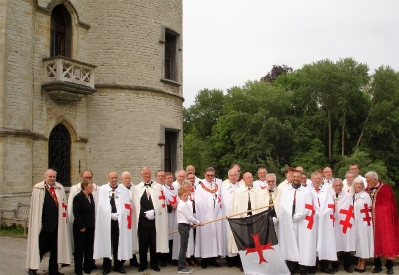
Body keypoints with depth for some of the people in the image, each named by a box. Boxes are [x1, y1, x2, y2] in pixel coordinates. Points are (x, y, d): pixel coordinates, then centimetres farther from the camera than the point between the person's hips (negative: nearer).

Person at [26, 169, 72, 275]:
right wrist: (38, 223, -9)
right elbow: (35, 206, -6)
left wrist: (63, 220, 1)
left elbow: (63, 205, 7)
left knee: (55, 247, 11)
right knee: (40, 246, 5)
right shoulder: (38, 188, -5)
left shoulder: (60, 188, 6)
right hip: (43, 223, -4)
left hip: (56, 223, 4)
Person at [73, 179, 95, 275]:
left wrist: (92, 223, 7)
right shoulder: (78, 197, -12)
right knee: (79, 248, 4)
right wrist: (81, 226, -16)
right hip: (80, 227, -6)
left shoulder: (91, 196, 8)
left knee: (89, 248, 10)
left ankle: (88, 267, 21)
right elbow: (76, 213, -15)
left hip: (90, 227, 6)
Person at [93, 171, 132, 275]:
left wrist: (118, 215, -8)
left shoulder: (123, 189, 6)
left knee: (118, 243, 6)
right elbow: (101, 205, -1)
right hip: (106, 221, -1)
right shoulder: (102, 189, 4)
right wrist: (111, 215, -9)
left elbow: (127, 205, 2)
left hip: (120, 221, 1)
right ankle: (106, 267, 15)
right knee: (107, 243, 5)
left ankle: (118, 265, 17)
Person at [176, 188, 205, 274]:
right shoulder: (183, 205, -16)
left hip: (185, 225, 10)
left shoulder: (187, 203, 14)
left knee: (184, 247, 13)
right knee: (183, 248, -4)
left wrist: (191, 223, 4)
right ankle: (181, 268, 1)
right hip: (183, 226, -10)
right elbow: (189, 217, -16)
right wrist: (198, 223, -6)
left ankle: (182, 266, 19)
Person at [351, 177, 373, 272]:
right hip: (355, 222, 5)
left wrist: (368, 220, -10)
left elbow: (369, 208, -6)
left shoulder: (365, 195, -5)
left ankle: (363, 265, 7)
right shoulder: (352, 196, 9)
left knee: (363, 241, -1)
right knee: (357, 241, 8)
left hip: (364, 222, -5)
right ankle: (359, 264, 16)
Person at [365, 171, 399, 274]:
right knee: (376, 241, 7)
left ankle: (389, 266, 9)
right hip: (372, 220, 4)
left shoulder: (386, 188, -5)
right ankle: (377, 265, 15)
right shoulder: (367, 189, 7)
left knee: (386, 240, -1)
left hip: (384, 219, -4)